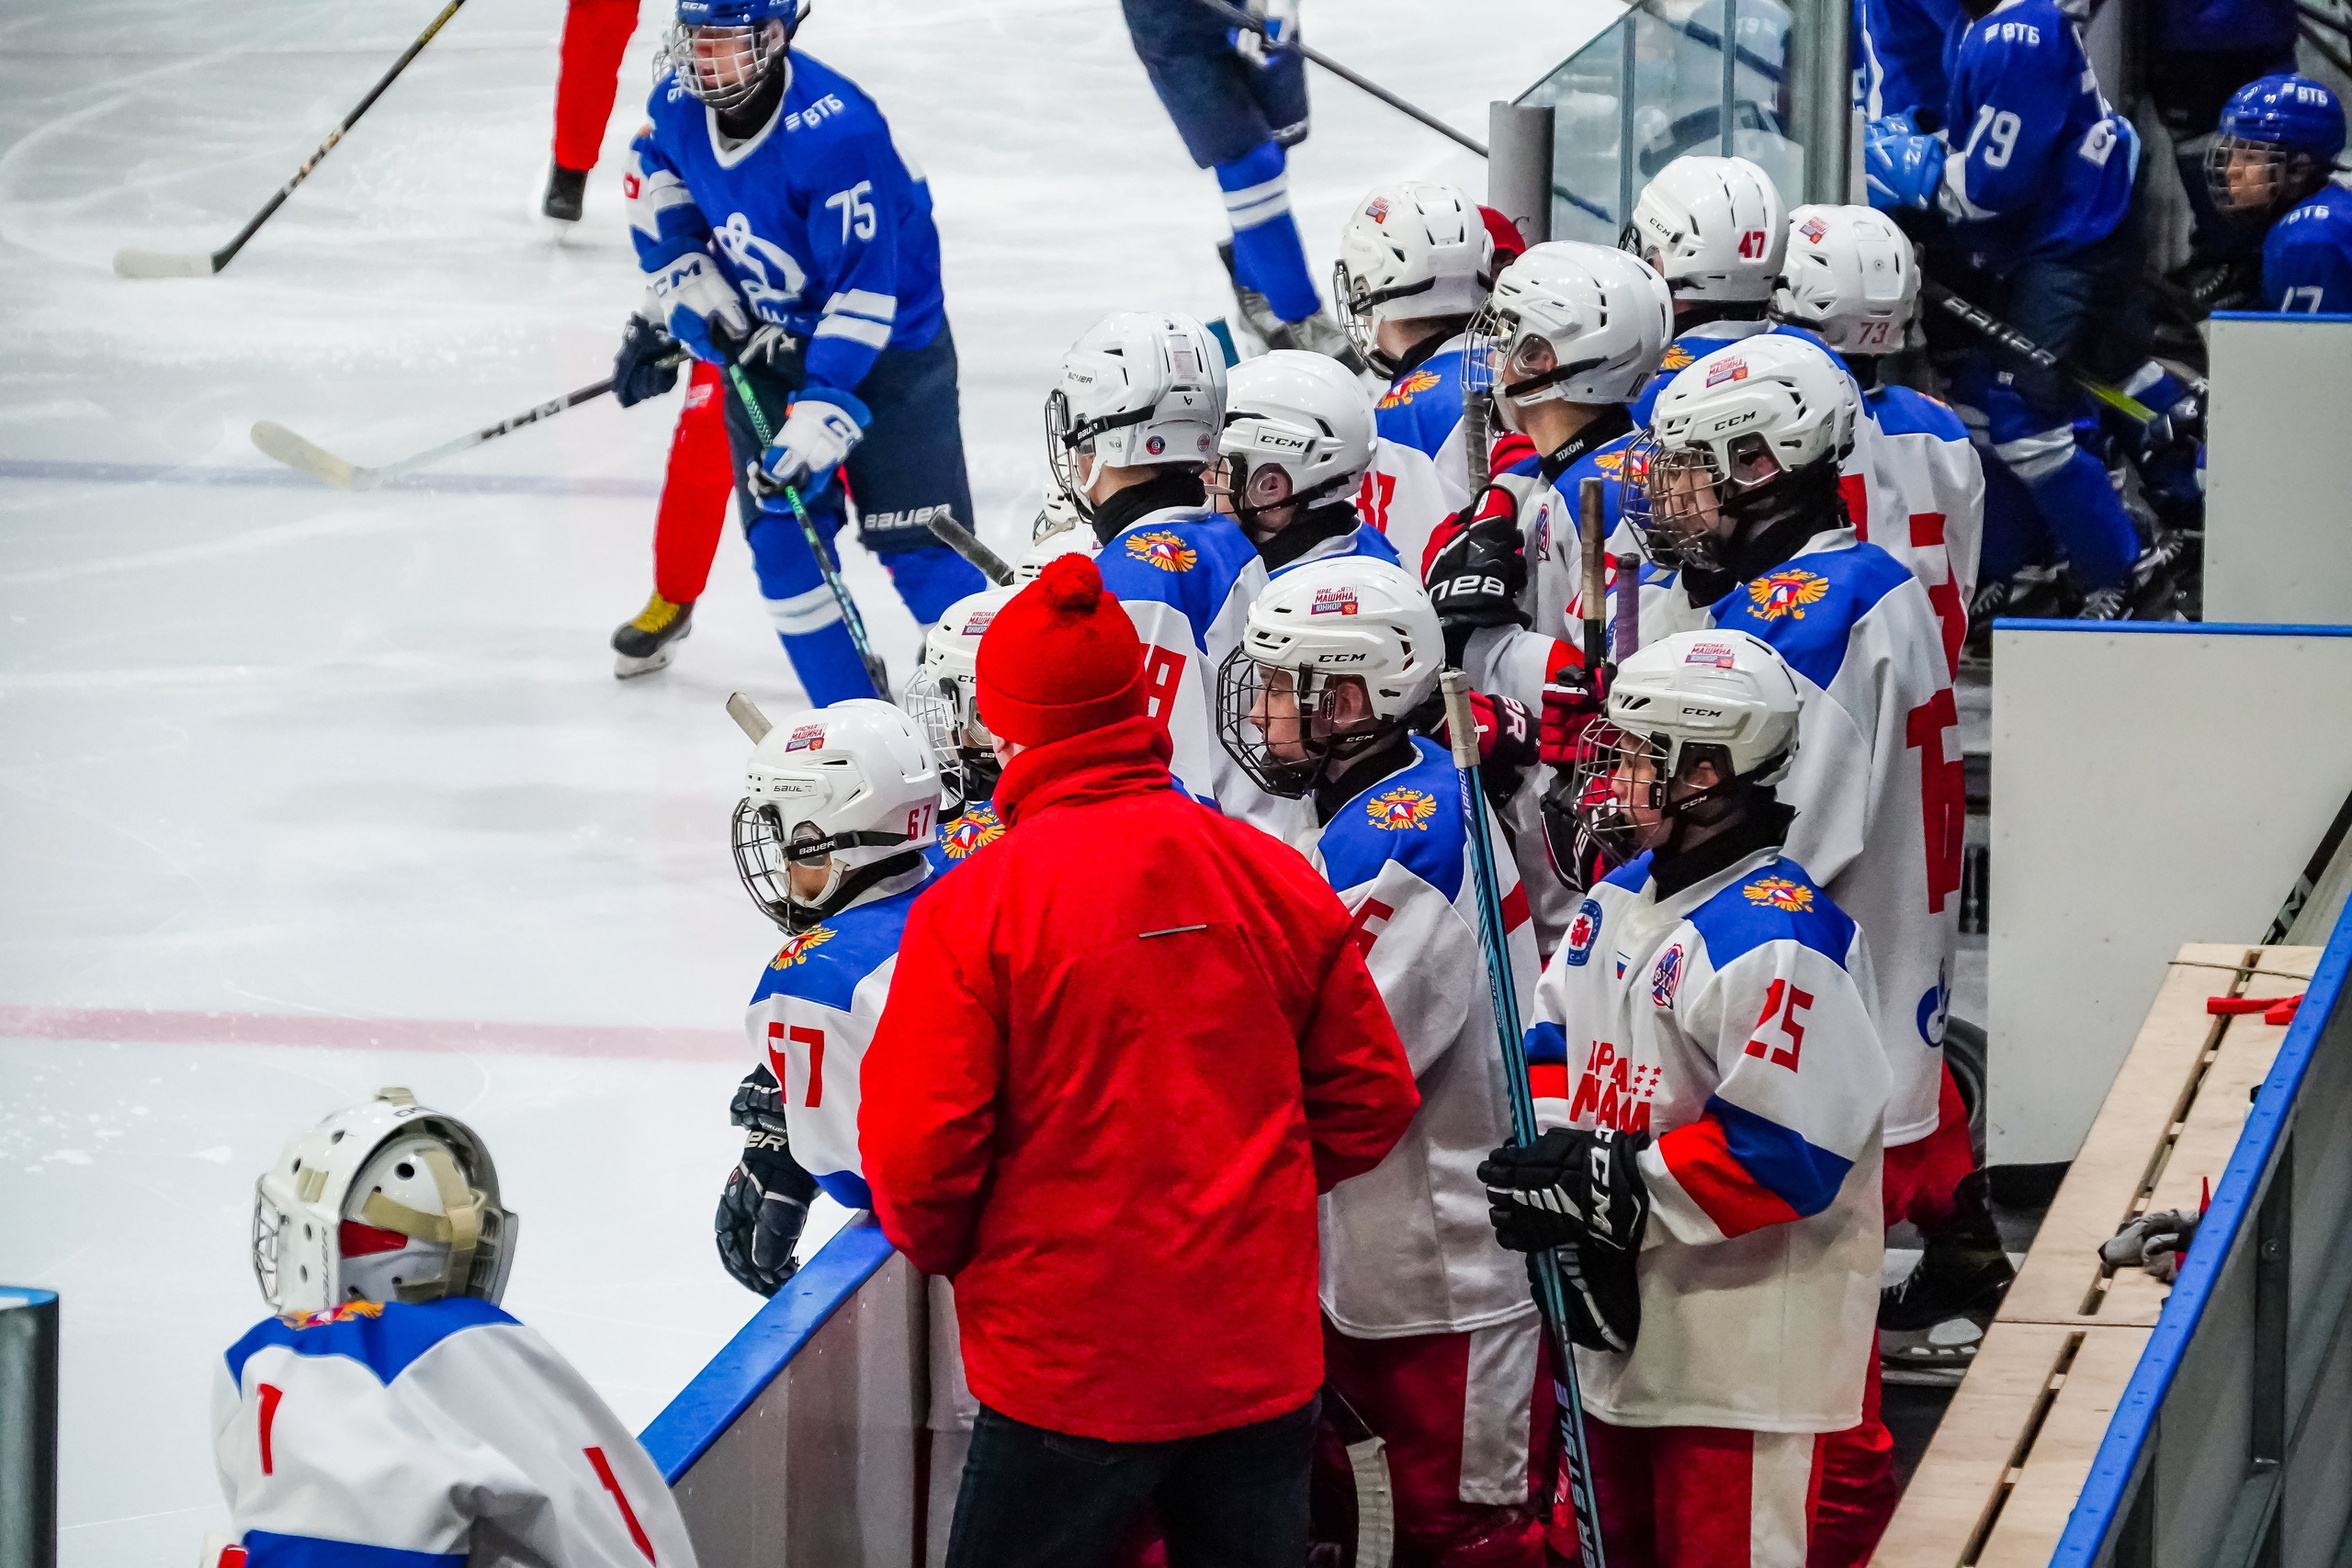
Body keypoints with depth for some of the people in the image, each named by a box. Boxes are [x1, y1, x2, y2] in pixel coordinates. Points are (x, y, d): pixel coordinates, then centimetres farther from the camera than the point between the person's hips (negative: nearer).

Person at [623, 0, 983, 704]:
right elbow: (657, 183, 13)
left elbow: (863, 289, -32)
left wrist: (824, 412, -35)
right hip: (764, 341, 6)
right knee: (781, 534, 0)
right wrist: (684, 287, 4)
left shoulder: (837, 134, -32)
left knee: (919, 547, -7)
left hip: (885, 343, -6)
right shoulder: (680, 103, -11)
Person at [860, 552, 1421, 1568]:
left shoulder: (975, 907, -13)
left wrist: (943, 1249, 8)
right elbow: (1370, 1098, 7)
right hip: (1263, 1361, 4)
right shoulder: (1278, 880, 1)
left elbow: (917, 1152, -14)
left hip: (1072, 1365, -4)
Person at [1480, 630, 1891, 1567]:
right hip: (1620, 1320, 9)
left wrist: (1618, 1188, -22)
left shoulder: (1775, 939, -20)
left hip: (1742, 1345, -9)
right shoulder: (1622, 899, 10)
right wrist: (1556, 1157, -3)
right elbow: (1558, 1049, 18)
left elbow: (1789, 1154, -24)